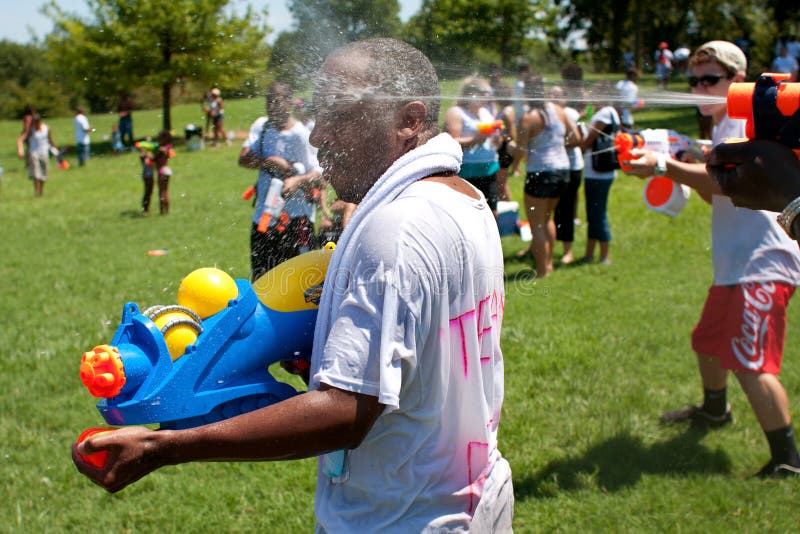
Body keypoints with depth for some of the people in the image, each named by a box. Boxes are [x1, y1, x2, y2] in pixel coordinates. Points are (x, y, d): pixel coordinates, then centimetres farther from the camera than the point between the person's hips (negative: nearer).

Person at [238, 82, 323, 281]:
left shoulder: (301, 134, -10)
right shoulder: (261, 126, 7)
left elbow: (319, 174, -14)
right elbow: (243, 158, -5)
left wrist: (297, 181, -34)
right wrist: (270, 162, -21)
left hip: (295, 218, -6)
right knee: (260, 280, 14)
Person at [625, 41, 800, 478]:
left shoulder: (748, 121, -13)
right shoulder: (724, 127, 19)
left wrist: (666, 167, -38)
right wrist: (687, 171, 4)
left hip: (761, 265, -11)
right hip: (734, 264, 11)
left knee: (749, 362, -20)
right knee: (708, 342, 26)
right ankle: (714, 410, 52)